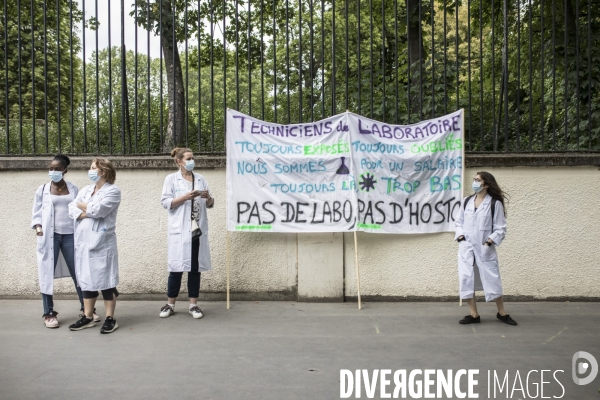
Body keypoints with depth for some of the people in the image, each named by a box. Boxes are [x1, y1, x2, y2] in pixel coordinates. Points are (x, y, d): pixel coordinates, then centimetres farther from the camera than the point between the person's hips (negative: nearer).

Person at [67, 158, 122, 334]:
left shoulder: (113, 191, -5)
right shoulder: (86, 190, 16)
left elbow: (97, 210, -17)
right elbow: (72, 208, 5)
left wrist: (82, 205, 1)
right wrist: (87, 212, -14)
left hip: (102, 242, -7)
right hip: (83, 240, 7)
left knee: (105, 280, -2)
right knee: (86, 279, 12)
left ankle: (110, 318, 7)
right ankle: (87, 317, 22)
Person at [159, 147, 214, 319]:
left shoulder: (200, 179, 13)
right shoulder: (171, 179, 3)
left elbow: (210, 205, 13)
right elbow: (165, 202, -6)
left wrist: (208, 197, -9)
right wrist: (185, 197, -17)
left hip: (198, 229, 3)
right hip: (180, 230, -3)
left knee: (196, 267, 5)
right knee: (177, 266, 0)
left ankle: (193, 304, 13)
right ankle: (170, 304, 13)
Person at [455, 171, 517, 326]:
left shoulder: (495, 204, -4)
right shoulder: (466, 202, 8)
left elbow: (500, 228, -3)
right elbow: (459, 222, 15)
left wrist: (490, 241, -14)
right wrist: (460, 236, -1)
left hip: (485, 249, -4)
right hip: (466, 248, 4)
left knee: (492, 280, 2)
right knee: (466, 280, 3)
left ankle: (502, 313, 21)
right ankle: (474, 315, 15)